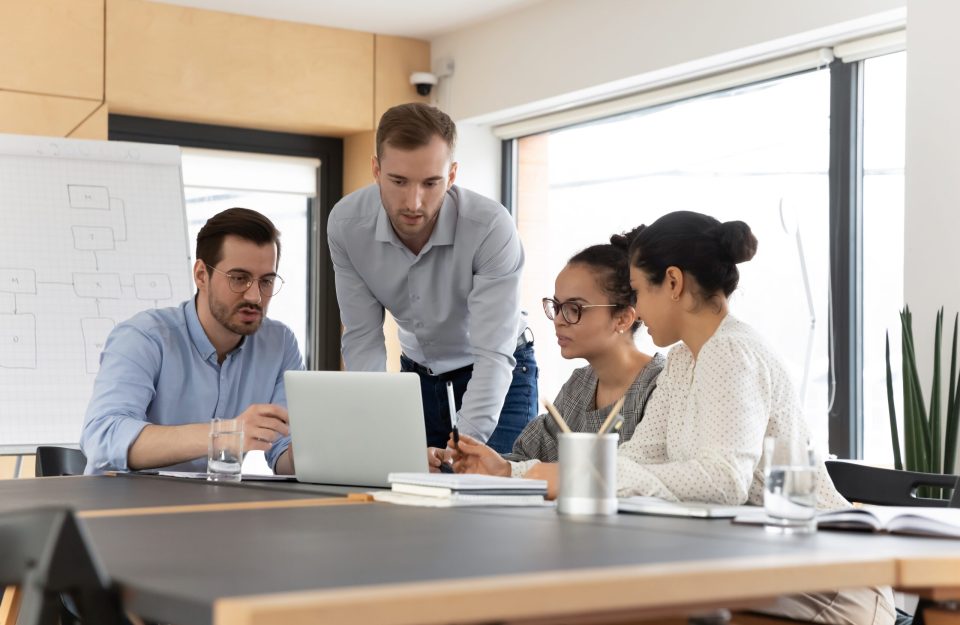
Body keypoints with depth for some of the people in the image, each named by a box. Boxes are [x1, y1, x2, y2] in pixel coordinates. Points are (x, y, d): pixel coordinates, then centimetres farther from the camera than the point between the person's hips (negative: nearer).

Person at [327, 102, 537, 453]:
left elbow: (493, 354, -34)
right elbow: (363, 339, -15)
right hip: (418, 372, 3)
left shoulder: (492, 227, -32)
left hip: (498, 375, -3)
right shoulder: (346, 224, -20)